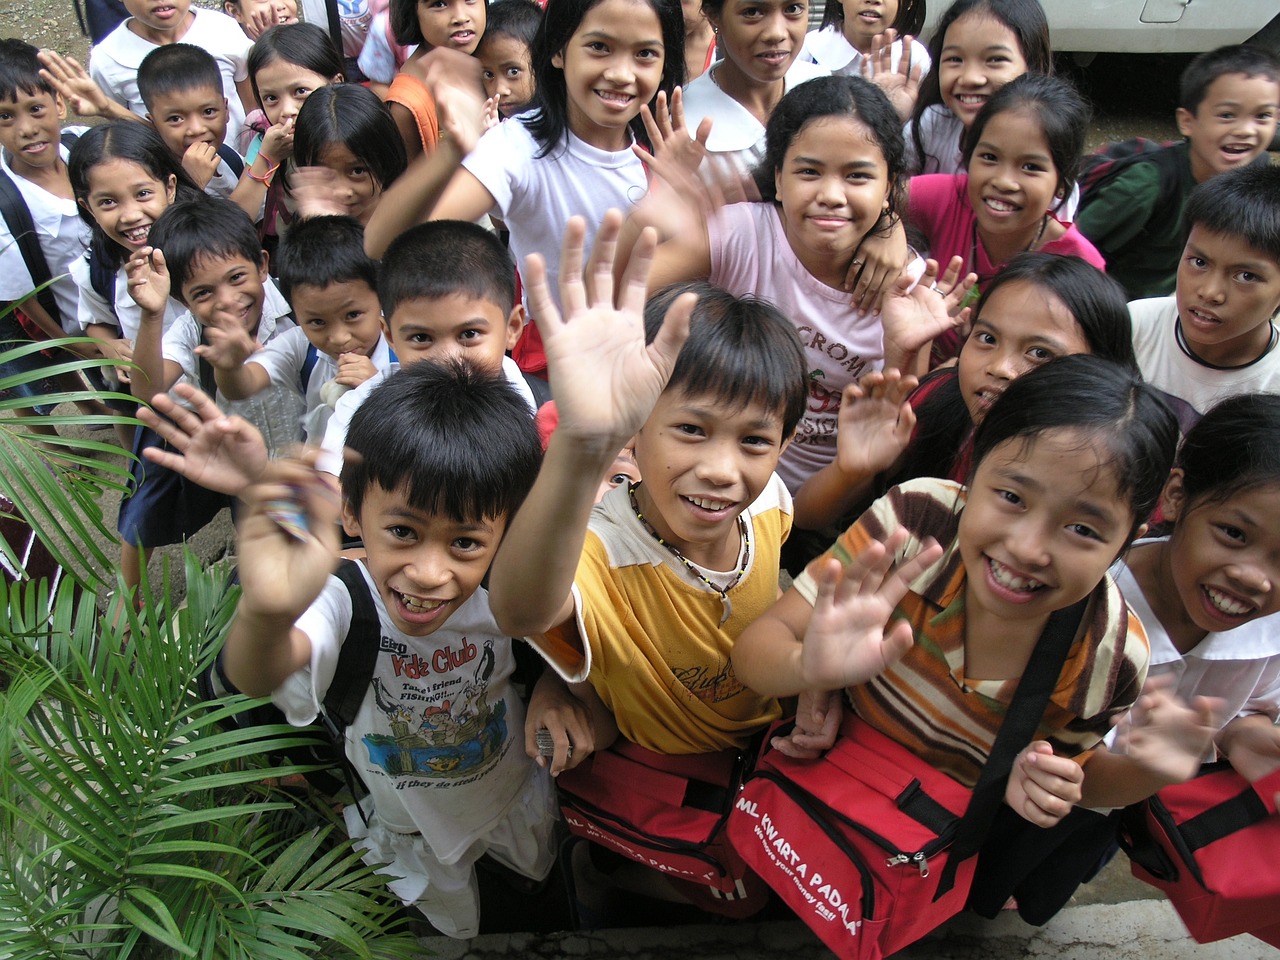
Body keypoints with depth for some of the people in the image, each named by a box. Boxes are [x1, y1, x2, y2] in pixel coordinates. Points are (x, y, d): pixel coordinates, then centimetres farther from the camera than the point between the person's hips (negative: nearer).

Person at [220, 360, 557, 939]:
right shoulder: (343, 602, -37)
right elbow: (258, 677, -59)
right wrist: (266, 614, -81)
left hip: (516, 803, 2)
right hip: (407, 826, -1)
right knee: (451, 932, 27)